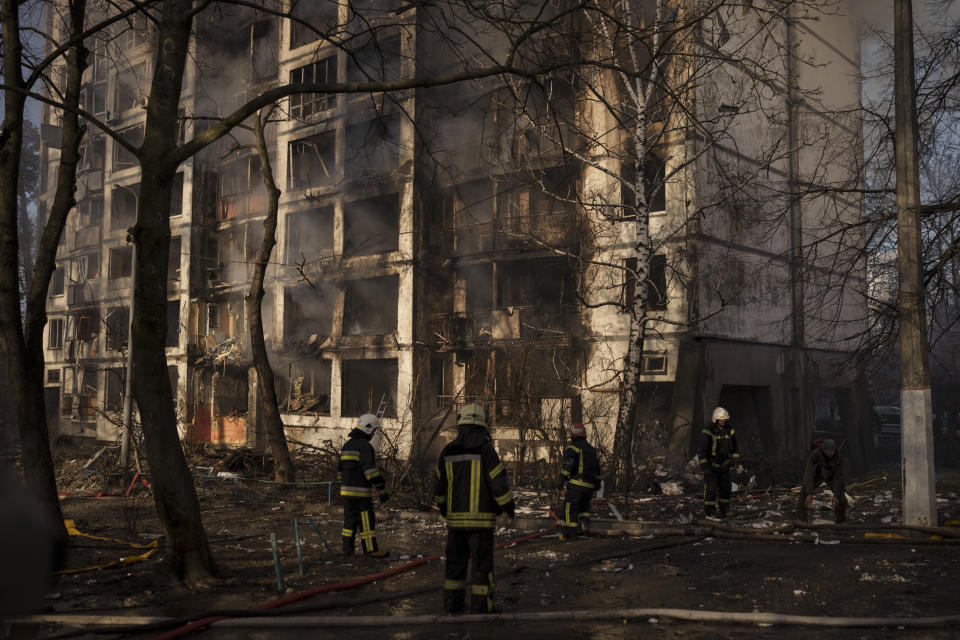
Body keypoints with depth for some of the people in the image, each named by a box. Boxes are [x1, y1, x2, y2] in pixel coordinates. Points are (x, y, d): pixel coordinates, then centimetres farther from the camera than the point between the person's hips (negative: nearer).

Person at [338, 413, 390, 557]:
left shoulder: (347, 445, 13)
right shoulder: (365, 446, -14)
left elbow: (341, 470, 19)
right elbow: (371, 471, -22)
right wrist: (382, 490, -21)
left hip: (346, 491, 8)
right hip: (361, 492, -8)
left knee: (350, 519, 13)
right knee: (367, 521, 0)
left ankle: (347, 548, 15)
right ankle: (372, 549, 5)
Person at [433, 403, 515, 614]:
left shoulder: (447, 452, 4)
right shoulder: (486, 450, -11)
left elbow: (439, 488, 11)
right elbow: (499, 485, -13)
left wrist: (444, 510, 26)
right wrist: (509, 509, 1)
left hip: (455, 518, 4)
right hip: (480, 519, -4)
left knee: (455, 561, 14)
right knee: (482, 564, 3)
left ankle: (452, 605, 19)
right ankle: (481, 607, 7)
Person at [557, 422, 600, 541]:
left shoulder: (572, 447, -6)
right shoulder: (591, 448, 17)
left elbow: (568, 464, -20)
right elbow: (597, 467, 24)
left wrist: (562, 478, -20)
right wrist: (597, 482, 34)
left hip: (577, 483, -7)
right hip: (590, 486, 7)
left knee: (570, 507, -2)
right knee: (584, 504, 28)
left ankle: (570, 533, -5)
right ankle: (584, 521, 8)